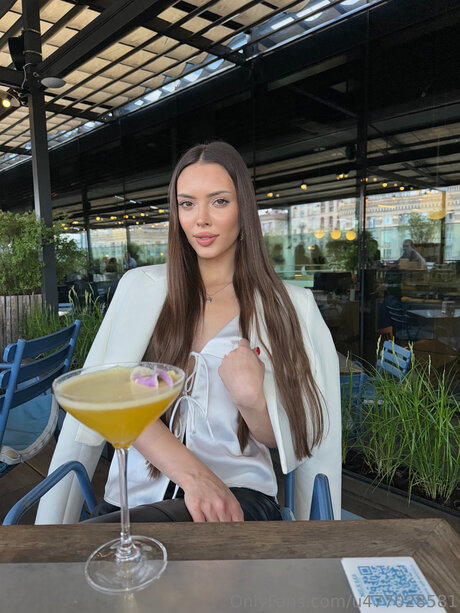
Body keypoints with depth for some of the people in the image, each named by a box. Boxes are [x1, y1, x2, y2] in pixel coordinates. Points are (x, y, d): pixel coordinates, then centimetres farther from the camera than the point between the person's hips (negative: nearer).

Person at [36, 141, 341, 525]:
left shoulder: (286, 306, 3)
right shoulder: (142, 287, 5)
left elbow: (281, 438, 6)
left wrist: (252, 400, -17)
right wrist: (192, 473, -20)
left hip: (236, 497, -3)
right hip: (134, 495, 3)